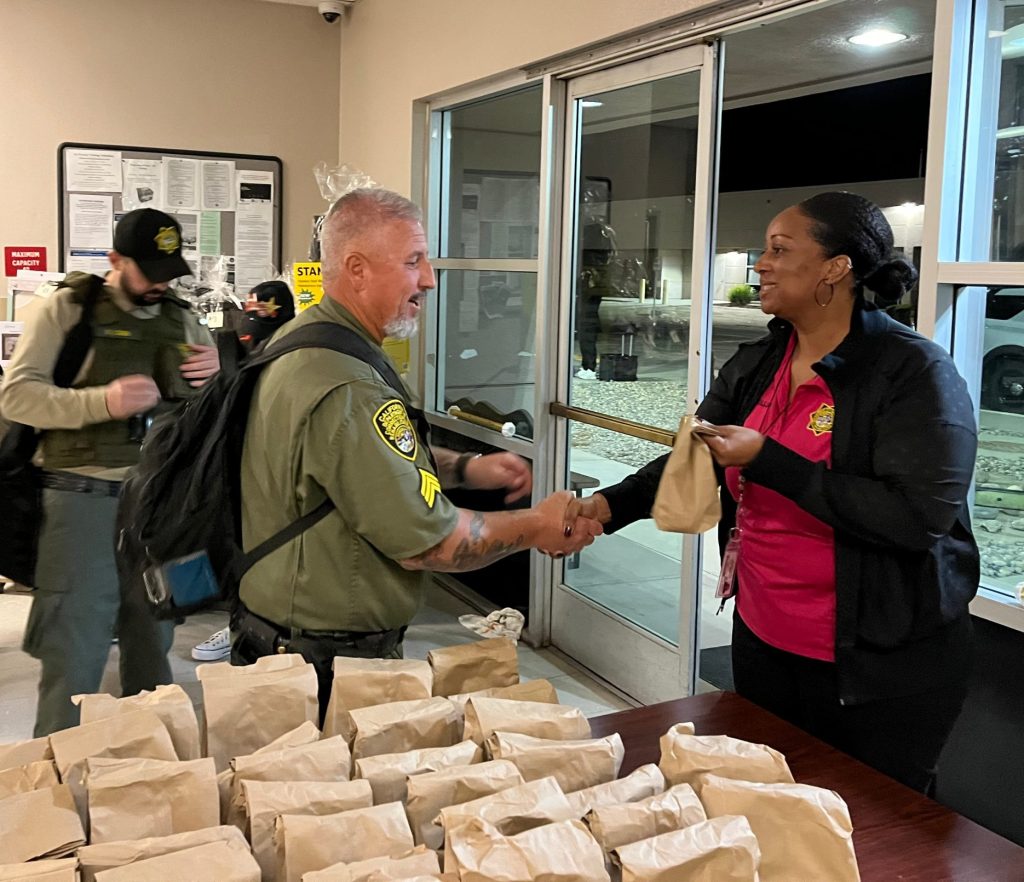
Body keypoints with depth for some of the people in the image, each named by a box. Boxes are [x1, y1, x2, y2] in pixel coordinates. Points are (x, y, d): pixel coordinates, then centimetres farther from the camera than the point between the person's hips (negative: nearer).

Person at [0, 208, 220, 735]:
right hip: (85, 500, -5)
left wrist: (219, 378, -3)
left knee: (153, 647, 15)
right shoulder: (67, 309, -1)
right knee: (72, 657, -2)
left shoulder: (182, 320, 14)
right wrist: (101, 401, -22)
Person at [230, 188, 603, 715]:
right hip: (328, 660, -10)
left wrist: (464, 468, 9)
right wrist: (536, 527, -9)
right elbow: (427, 542, -25)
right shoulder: (346, 392, -29)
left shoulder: (298, 339, 5)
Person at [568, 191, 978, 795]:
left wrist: (767, 461, -25)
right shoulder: (755, 366, 4)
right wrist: (609, 507, -10)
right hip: (763, 643, 6)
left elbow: (917, 518, -25)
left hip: (881, 672, -6)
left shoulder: (915, 372, -16)